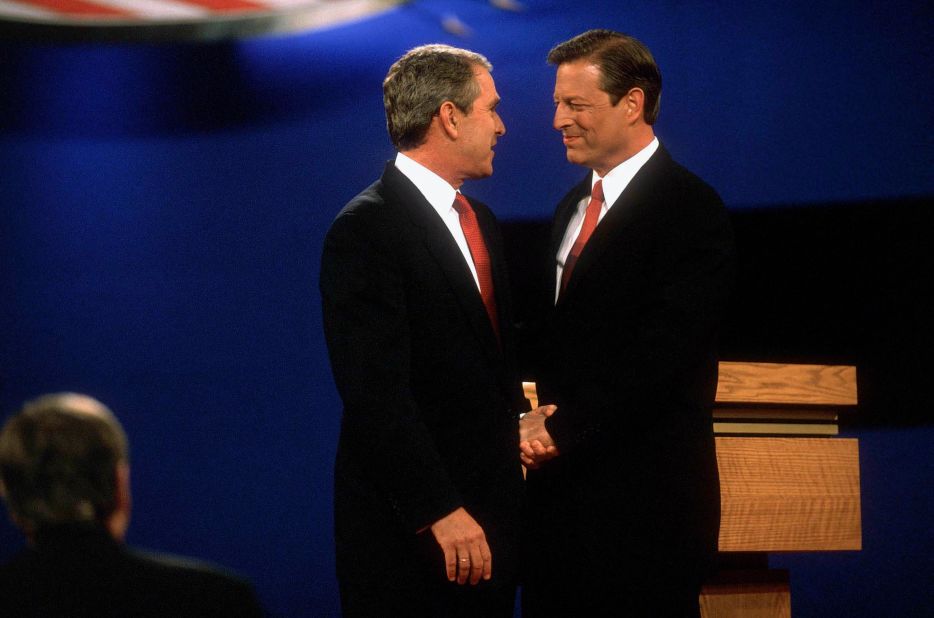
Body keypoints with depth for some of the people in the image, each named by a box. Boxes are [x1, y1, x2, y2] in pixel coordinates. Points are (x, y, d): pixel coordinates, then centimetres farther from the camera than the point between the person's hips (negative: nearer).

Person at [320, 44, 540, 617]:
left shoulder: (479, 220, 16)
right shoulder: (365, 230, -12)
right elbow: (376, 393, -19)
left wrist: (521, 432, 10)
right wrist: (440, 512, -22)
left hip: (491, 514, 8)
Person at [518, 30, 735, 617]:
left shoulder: (690, 209, -10)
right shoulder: (574, 207, 17)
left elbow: (660, 352, -18)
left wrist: (562, 429, -15)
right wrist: (541, 419, -2)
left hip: (645, 494, -8)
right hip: (564, 478, 8)